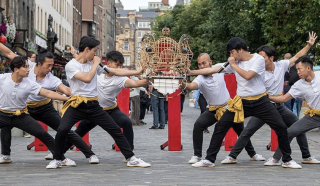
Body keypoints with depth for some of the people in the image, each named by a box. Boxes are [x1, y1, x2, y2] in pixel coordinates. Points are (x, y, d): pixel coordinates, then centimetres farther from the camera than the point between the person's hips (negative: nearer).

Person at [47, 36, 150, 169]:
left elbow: (115, 72, 14)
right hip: (77, 105, -5)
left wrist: (138, 72, 12)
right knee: (62, 129, -26)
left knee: (115, 129, 3)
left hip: (93, 106, 5)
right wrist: (96, 64, -8)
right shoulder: (71, 65, -7)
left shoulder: (93, 63, 9)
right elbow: (87, 78, -22)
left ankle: (131, 159, 12)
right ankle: (56, 160, -5)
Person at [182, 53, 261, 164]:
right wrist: (184, 85, -65)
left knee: (241, 130, 12)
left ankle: (252, 154, 34)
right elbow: (192, 86, -43)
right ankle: (197, 155, -13)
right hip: (213, 110, -2)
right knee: (198, 125, -24)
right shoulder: (200, 79, -20)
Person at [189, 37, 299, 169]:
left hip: (260, 102, -3)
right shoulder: (234, 62, 3)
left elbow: (248, 75, -23)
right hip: (241, 103, 3)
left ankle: (287, 160, 11)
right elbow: (213, 70, 5)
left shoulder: (258, 59, -10)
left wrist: (234, 65, -13)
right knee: (220, 127, -4)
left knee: (281, 128, -7)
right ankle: (209, 159, 4)